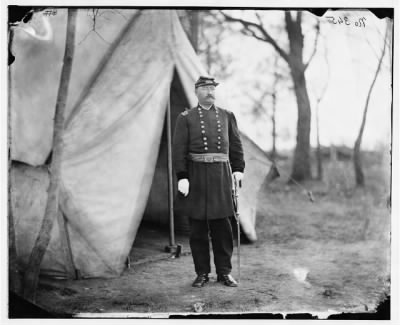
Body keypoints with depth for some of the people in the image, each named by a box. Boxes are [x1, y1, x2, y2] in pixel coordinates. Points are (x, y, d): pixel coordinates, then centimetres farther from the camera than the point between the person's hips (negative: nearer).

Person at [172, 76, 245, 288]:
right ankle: (202, 273, 13)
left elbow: (236, 145, 13)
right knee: (198, 228, 3)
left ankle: (224, 272, 14)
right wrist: (182, 177, -11)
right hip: (196, 177, -2)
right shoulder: (186, 118, 2)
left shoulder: (226, 116, 11)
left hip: (221, 176, 2)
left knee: (222, 226, 4)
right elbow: (179, 149, -3)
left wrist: (238, 169, 2)